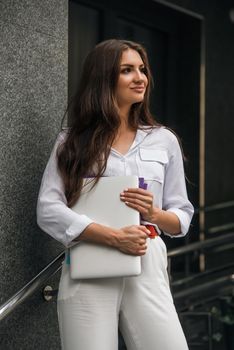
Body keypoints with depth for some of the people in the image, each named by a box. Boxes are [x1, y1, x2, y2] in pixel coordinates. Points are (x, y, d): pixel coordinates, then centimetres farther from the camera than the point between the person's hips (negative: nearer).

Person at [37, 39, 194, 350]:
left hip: (147, 268, 2)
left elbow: (183, 217, 15)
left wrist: (153, 213, -8)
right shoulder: (72, 142, 7)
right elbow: (48, 210, -5)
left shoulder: (164, 140, 13)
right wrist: (115, 237, -15)